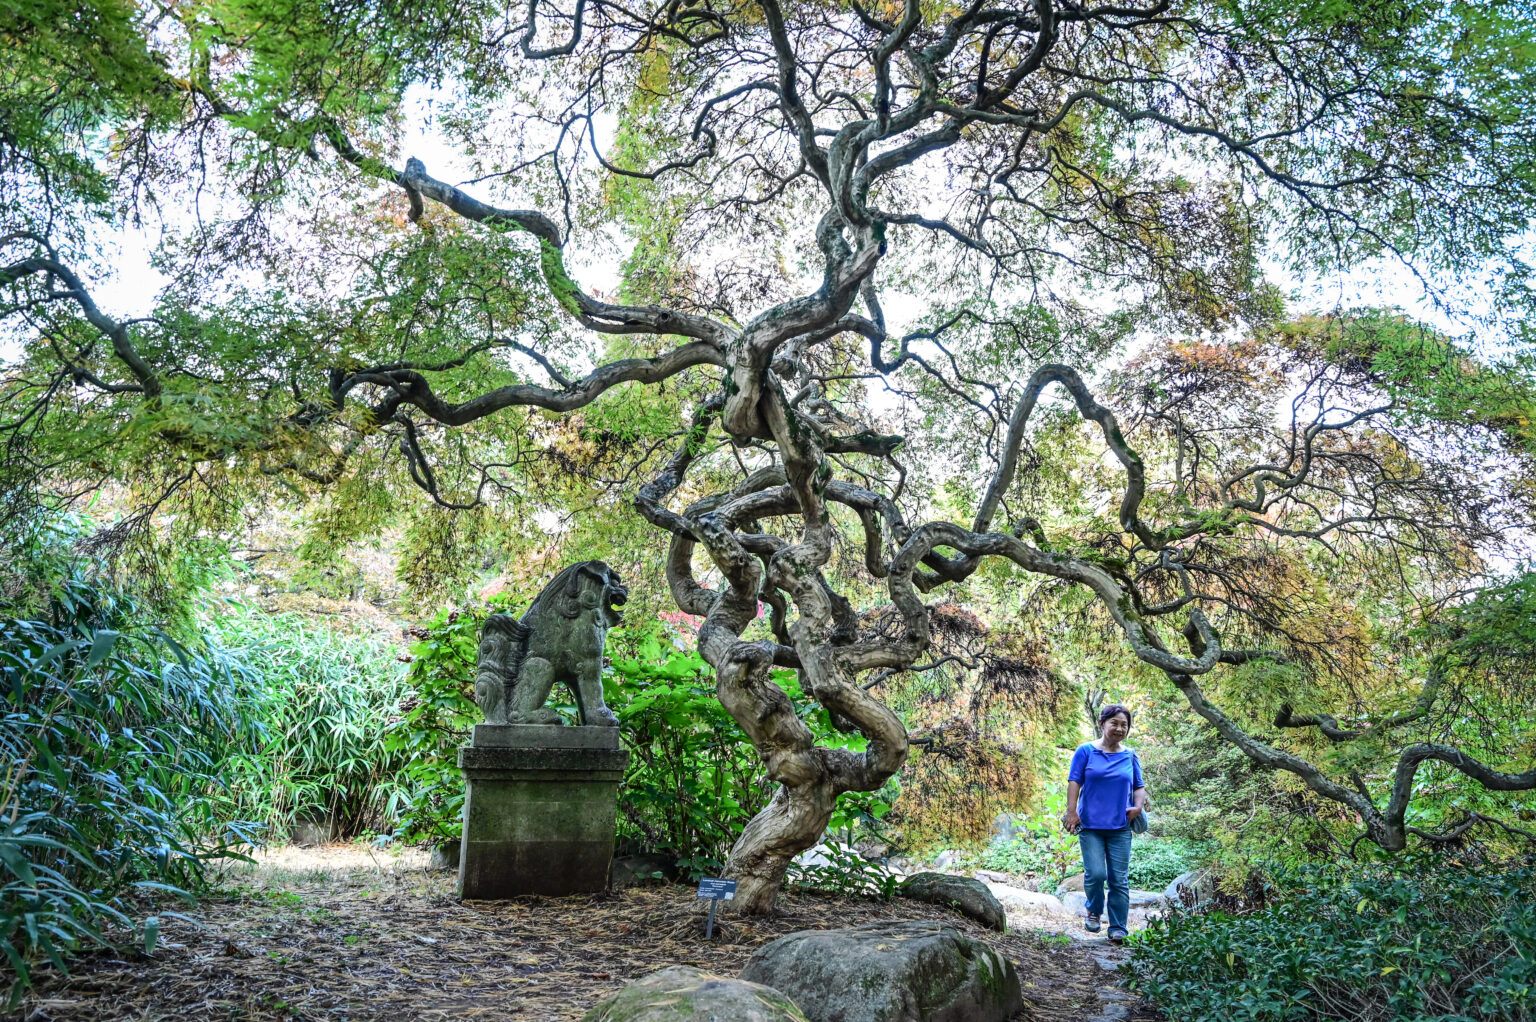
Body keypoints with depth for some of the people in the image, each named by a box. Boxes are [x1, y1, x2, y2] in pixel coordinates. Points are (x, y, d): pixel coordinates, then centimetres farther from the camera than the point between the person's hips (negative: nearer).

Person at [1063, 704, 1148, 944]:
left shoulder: (1130, 757, 10)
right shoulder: (1086, 751, 0)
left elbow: (1139, 787, 16)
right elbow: (1074, 782, -2)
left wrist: (1138, 806, -4)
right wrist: (1072, 812, -10)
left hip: (1120, 827, 3)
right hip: (1091, 825, -3)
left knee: (1119, 880, 2)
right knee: (1096, 874, -11)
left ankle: (1117, 929, 9)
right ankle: (1094, 911, 17)